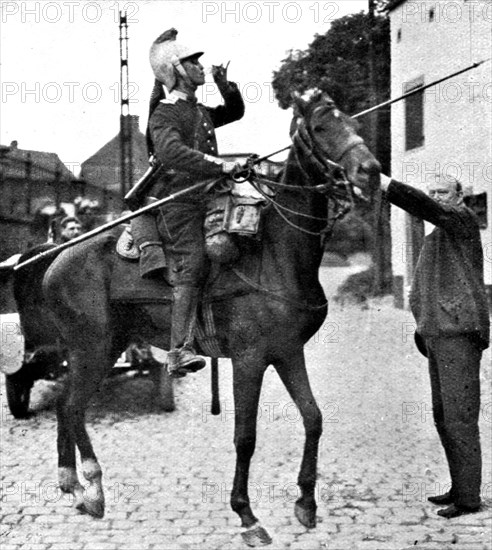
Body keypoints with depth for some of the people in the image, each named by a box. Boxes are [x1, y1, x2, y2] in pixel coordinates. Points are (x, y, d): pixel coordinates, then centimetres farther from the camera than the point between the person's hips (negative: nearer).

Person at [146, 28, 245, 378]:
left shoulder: (201, 112, 21)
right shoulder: (164, 115, -6)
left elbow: (235, 112, 37)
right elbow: (172, 152, -26)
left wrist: (225, 86, 18)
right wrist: (220, 165, -31)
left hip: (207, 199, 9)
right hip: (177, 202, -9)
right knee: (192, 264, -22)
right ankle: (180, 351, -29)